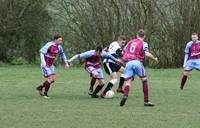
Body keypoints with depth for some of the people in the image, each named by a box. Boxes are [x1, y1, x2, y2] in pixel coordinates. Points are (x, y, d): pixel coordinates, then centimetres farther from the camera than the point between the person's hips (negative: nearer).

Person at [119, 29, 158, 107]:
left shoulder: (130, 42, 21)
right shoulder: (143, 43, 7)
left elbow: (123, 52, 23)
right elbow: (147, 54, -8)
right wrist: (154, 59, 7)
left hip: (128, 62, 3)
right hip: (137, 62, -3)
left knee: (128, 81, -1)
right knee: (144, 80, 10)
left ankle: (125, 96, -29)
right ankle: (146, 101, 8)